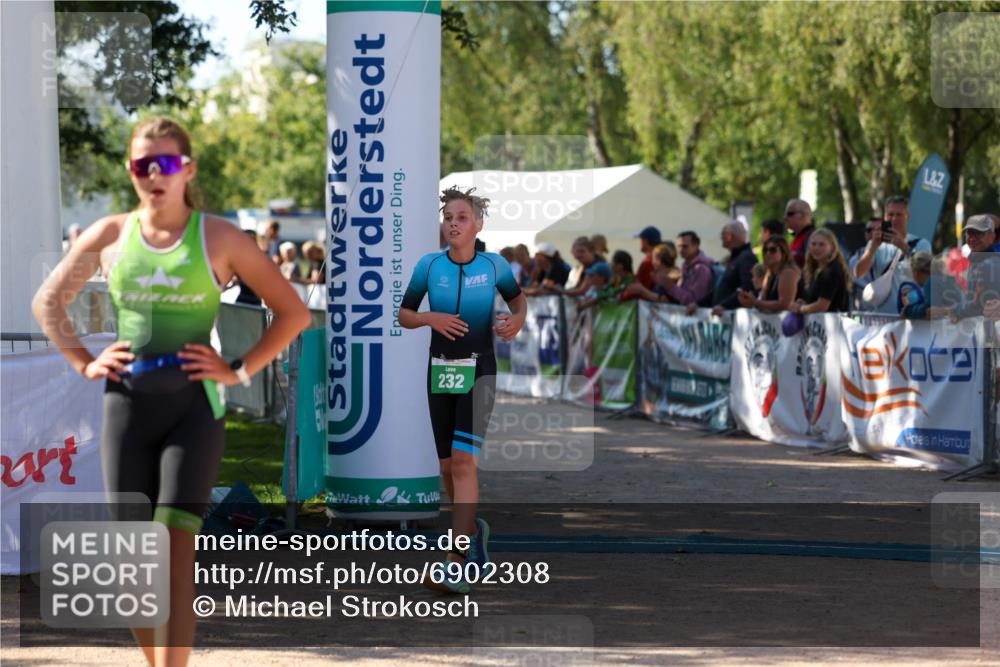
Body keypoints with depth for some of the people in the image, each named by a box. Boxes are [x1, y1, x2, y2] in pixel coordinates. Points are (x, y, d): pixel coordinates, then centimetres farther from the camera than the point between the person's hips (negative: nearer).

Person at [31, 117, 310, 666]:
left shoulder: (219, 238, 1)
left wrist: (241, 371, -5)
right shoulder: (110, 235, 7)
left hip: (194, 405, -3)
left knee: (176, 550, -14)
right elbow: (47, 302, 20)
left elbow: (293, 313, 4)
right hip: (126, 403, 3)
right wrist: (84, 363, 7)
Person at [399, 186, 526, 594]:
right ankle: (473, 528, 41)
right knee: (448, 466, 10)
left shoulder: (493, 265, -3)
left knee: (463, 460, -17)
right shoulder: (429, 265, -1)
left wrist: (516, 321, -6)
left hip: (478, 373, -3)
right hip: (440, 372, 3)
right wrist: (431, 318, -14)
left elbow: (518, 299, 16)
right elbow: (404, 316, 6)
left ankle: (457, 567, -21)